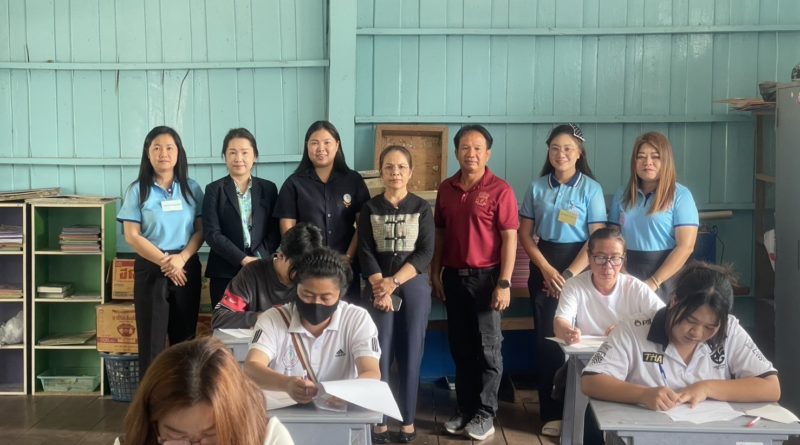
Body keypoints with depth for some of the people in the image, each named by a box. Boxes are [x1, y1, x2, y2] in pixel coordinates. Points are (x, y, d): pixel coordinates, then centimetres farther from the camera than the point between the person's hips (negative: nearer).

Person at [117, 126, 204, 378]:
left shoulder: (192, 189, 6)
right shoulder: (138, 190, 0)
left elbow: (201, 230, 3)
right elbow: (132, 236, -4)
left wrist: (181, 258, -14)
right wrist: (164, 261, -13)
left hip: (187, 268, 2)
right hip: (151, 269, -2)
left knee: (185, 338, 5)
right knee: (152, 339, -2)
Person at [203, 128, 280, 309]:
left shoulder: (268, 188, 10)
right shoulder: (214, 190, 4)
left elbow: (275, 232, 6)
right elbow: (212, 233, -5)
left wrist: (258, 258, -11)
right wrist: (243, 259, -13)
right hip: (225, 273, -1)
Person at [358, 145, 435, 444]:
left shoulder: (422, 208, 3)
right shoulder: (370, 209, 5)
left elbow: (425, 252, -5)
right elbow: (365, 252, -2)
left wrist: (394, 281, -14)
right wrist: (381, 288, -15)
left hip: (414, 287, 0)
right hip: (378, 289, 0)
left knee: (410, 355, 3)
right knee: (379, 355, -3)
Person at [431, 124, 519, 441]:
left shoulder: (500, 190, -8)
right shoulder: (446, 189, 7)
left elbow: (509, 238, -10)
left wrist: (504, 283, -15)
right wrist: (435, 273, 9)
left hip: (485, 277, -5)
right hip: (453, 277, 5)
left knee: (487, 348, 3)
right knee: (460, 347, 11)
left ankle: (485, 414, 12)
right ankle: (465, 410, 22)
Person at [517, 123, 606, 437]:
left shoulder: (591, 189, -3)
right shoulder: (537, 187, 4)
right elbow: (525, 234, 3)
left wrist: (568, 275, -13)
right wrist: (547, 270, -9)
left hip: (578, 269, -2)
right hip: (543, 268, 2)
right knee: (547, 339, 4)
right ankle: (552, 413, 12)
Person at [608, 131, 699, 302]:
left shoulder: (680, 195, -4)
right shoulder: (622, 195, 9)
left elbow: (685, 247, -11)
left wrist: (654, 282, -16)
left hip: (665, 277, -3)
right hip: (628, 275, 3)